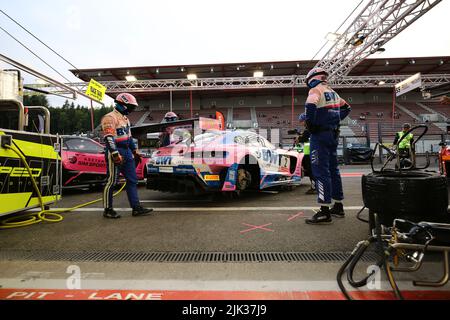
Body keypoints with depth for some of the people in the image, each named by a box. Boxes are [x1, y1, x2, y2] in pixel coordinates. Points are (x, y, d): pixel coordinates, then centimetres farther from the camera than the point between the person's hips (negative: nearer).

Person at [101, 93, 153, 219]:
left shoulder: (125, 118, 19)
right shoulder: (110, 118, -11)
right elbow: (109, 138, -21)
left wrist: (135, 151, 24)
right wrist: (115, 155, -27)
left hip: (127, 152, 10)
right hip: (115, 153, -10)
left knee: (132, 180, 8)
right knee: (112, 181, -1)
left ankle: (136, 207, 12)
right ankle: (108, 210, 12)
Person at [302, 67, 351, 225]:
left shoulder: (316, 89, -5)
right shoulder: (332, 92, 20)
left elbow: (310, 106, -26)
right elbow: (346, 108, 30)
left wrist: (310, 124, -14)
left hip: (320, 134, -9)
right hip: (333, 134, 9)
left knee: (320, 171, -10)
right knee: (333, 169, 14)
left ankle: (324, 212, -10)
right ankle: (338, 206, 23)